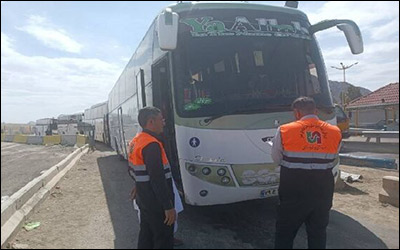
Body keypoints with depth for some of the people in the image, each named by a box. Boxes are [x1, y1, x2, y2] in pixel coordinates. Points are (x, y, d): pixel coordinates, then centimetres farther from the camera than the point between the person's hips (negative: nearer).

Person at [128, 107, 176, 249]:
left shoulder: (136, 141, 8)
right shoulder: (152, 145, -23)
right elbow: (158, 180, -27)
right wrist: (169, 207, -23)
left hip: (144, 200, 10)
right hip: (157, 203, -10)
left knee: (146, 235, 21)